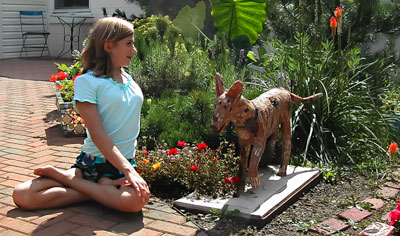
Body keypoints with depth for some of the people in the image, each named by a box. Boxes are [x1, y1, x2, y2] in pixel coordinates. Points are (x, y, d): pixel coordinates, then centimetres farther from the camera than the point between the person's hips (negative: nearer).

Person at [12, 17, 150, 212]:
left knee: (136, 200, -34)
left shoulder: (128, 79, 11)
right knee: (21, 196, -20)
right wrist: (128, 170, -24)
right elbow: (98, 135, -16)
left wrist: (130, 169, 9)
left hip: (124, 162, 4)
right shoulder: (87, 81, -8)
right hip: (94, 161, -4)